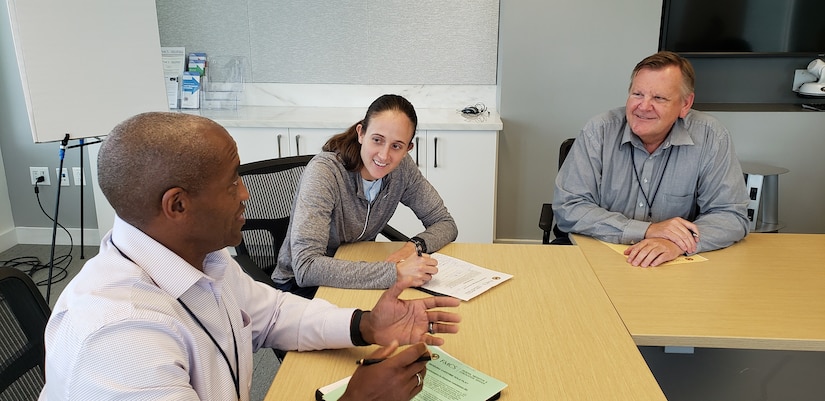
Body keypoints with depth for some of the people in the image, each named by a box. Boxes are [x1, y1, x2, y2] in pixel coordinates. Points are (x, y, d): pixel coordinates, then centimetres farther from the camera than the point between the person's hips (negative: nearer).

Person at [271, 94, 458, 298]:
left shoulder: (402, 168, -11)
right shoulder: (324, 172, -27)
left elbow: (446, 224, -2)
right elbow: (306, 268, -36)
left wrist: (415, 245, -24)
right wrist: (395, 273, -41)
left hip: (356, 277, 6)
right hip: (302, 284, -5)